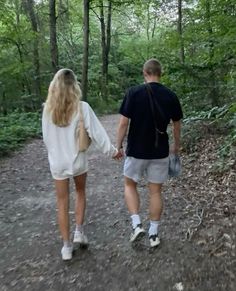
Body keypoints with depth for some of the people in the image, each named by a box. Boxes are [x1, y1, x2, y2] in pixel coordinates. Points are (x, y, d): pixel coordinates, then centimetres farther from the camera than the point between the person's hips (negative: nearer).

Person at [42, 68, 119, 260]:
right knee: (81, 192, 27)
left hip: (57, 162, 1)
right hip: (78, 160, -1)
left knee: (62, 203, 12)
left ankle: (67, 246, 20)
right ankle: (79, 231, 25)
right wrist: (111, 151, 0)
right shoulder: (82, 107, -15)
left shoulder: (48, 109, -7)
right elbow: (96, 132, -13)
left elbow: (46, 137, 3)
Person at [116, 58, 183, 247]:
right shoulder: (170, 96, -1)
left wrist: (119, 145, 1)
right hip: (160, 152, 3)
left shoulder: (134, 92, -11)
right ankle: (154, 234, 21)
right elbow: (177, 125, 8)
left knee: (130, 185, 18)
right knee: (156, 191, 12)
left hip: (136, 150, -2)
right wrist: (176, 146, 22)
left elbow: (124, 123, -11)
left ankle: (137, 225, 6)